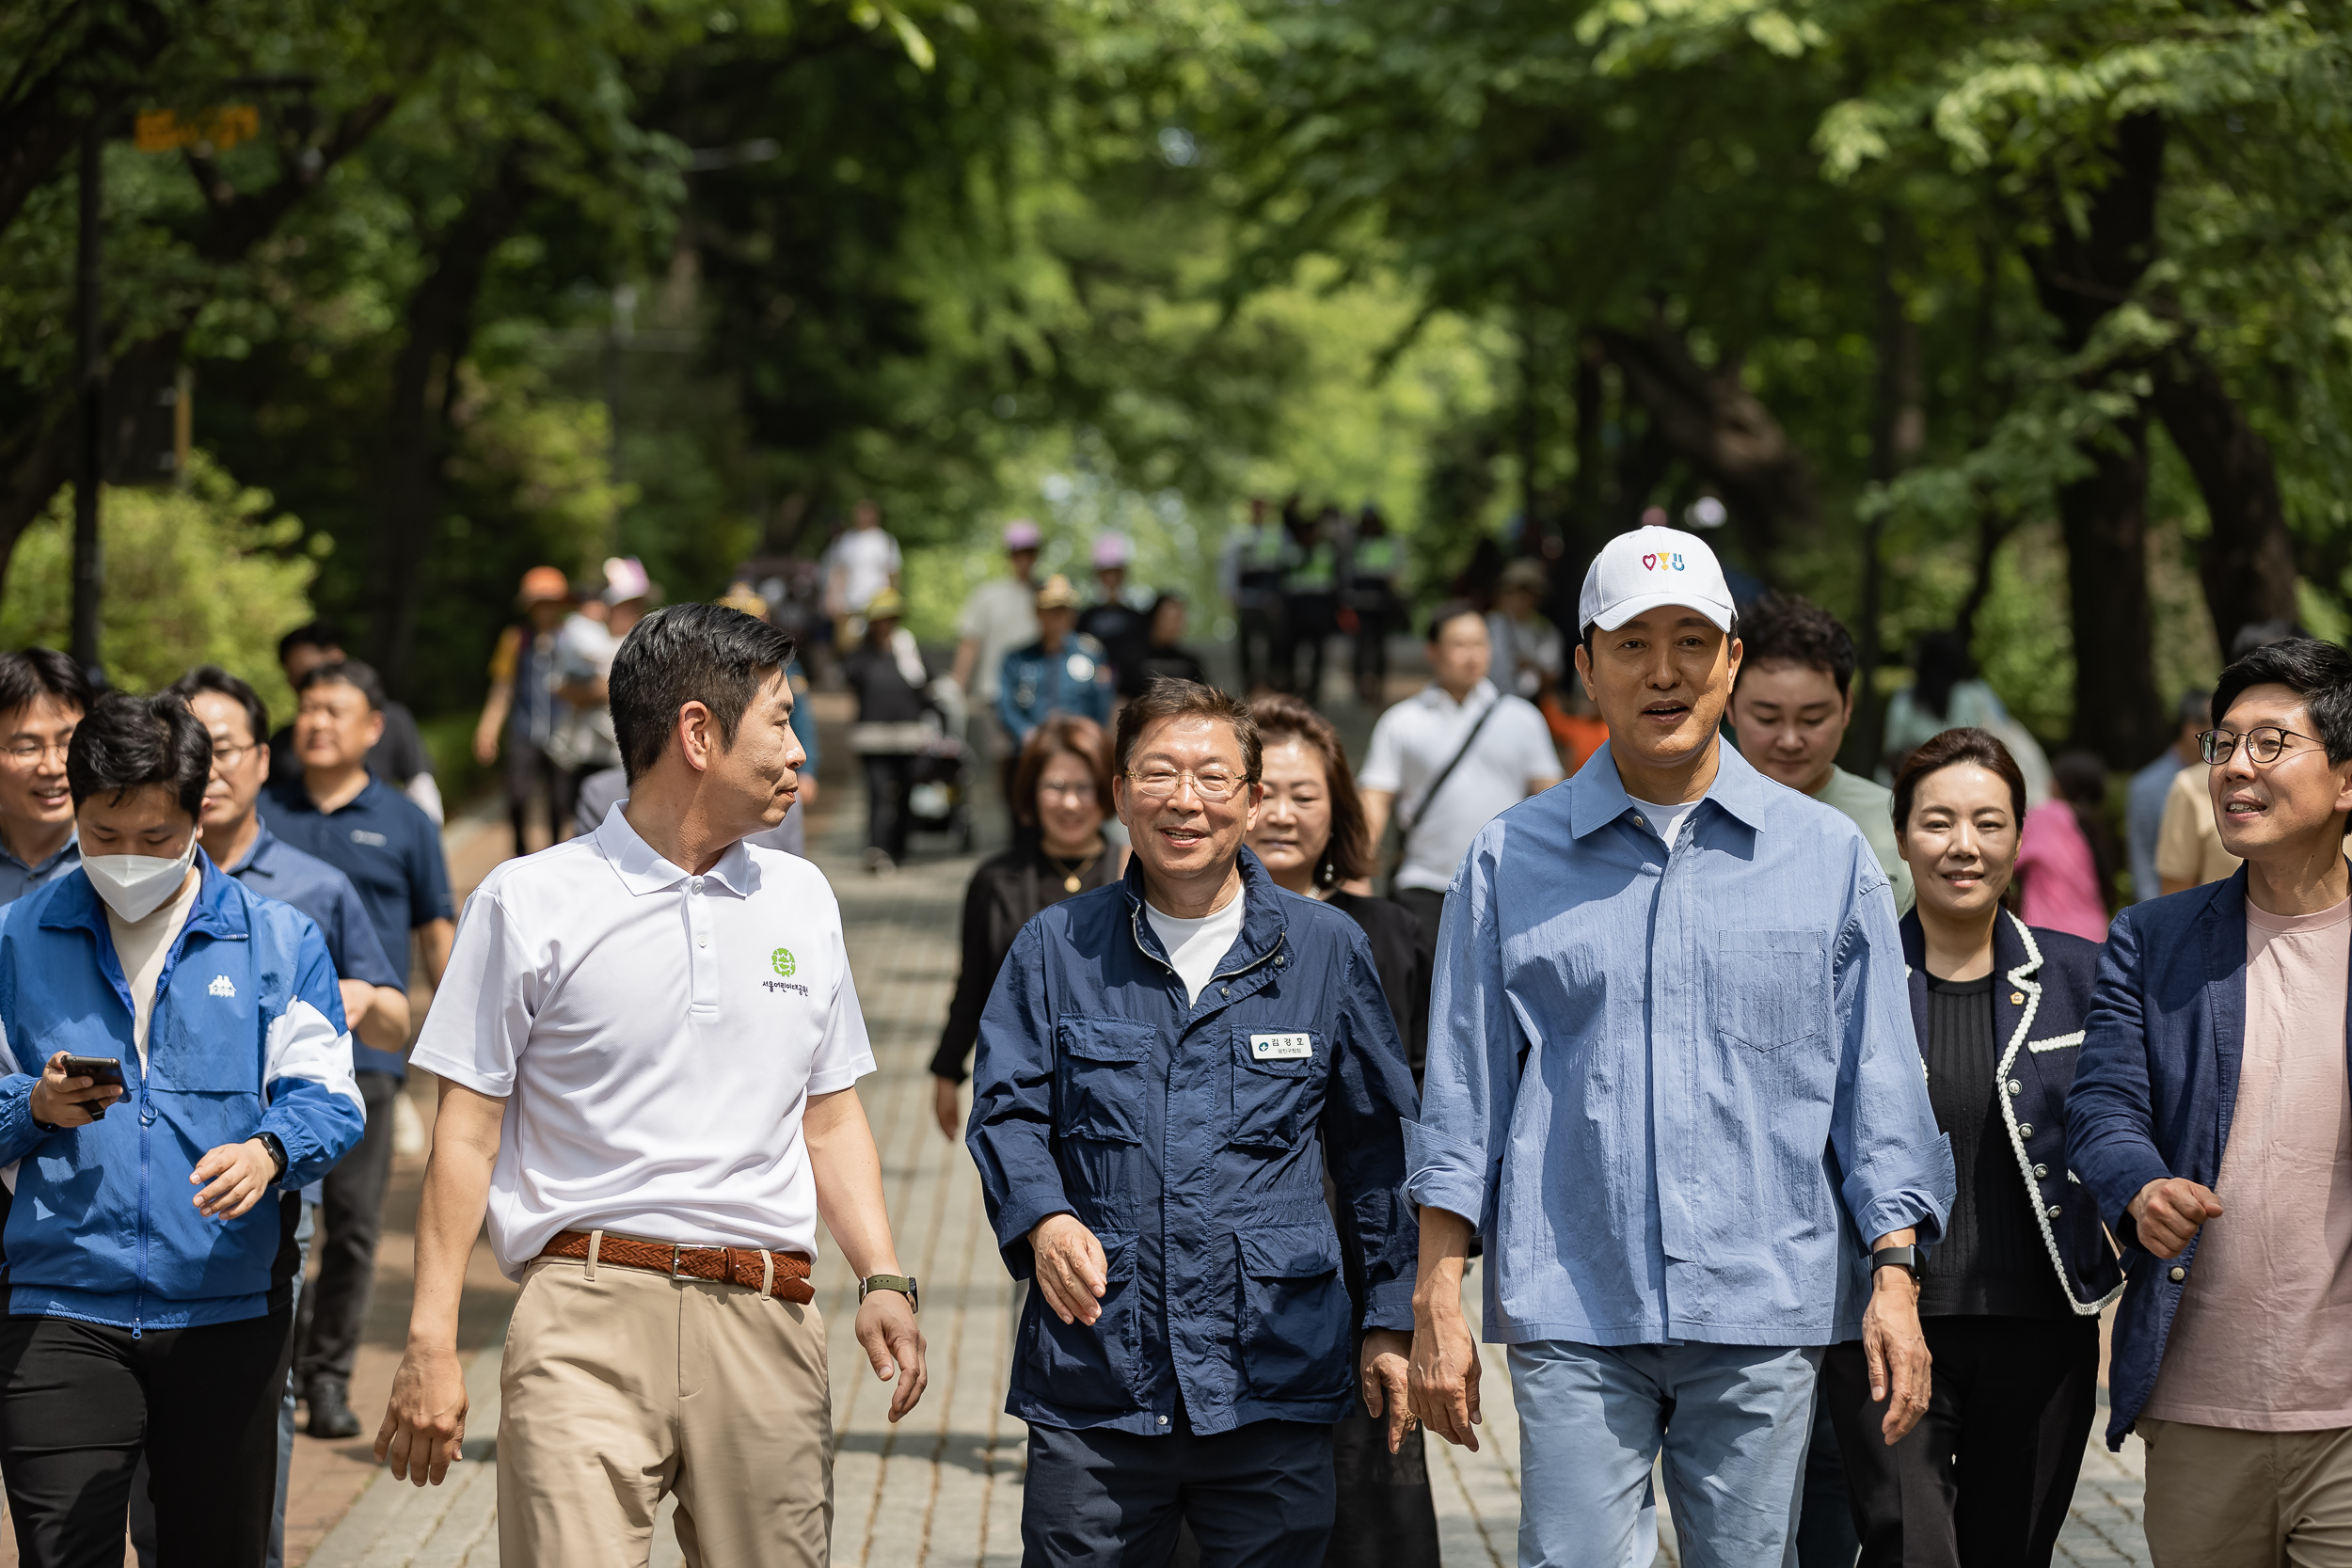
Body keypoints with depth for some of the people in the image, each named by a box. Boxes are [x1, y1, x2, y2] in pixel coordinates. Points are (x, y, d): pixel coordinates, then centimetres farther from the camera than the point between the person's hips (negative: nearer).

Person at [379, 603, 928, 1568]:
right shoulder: (530, 903, 3)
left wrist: (882, 1278, 7)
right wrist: (432, 1340, -4)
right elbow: (468, 1131, 2)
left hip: (766, 1327, 4)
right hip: (588, 1315, -4)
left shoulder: (802, 900, 17)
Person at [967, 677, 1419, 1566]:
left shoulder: (1327, 950, 7)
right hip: (1092, 1386, 0)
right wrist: (1041, 1219, -17)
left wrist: (1391, 1320, 10)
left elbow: (1377, 1149, 12)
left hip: (1273, 1386, 0)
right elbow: (1006, 1113, 4)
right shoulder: (1056, 949, 8)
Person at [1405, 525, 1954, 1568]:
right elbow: (1462, 1099, 8)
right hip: (1571, 1317, -1)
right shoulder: (1511, 861, 7)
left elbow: (1880, 1094, 8)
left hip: (1764, 1321, 1)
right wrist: (1437, 1304, 2)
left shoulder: (1829, 856, 8)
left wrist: (1895, 1279, -1)